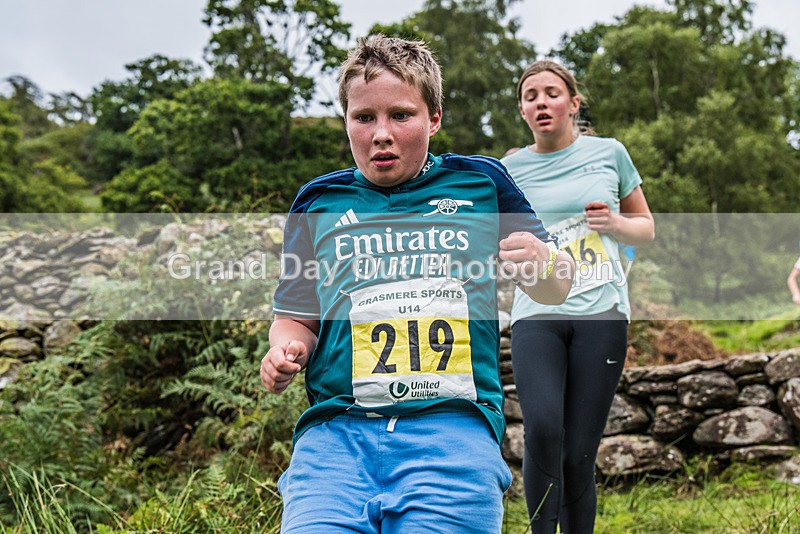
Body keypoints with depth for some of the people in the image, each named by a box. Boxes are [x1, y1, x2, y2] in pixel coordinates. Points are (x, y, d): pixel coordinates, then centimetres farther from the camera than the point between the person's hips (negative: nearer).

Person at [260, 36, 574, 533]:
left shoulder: (480, 182, 13)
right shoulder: (318, 202, 17)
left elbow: (556, 290, 18)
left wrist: (543, 262, -5)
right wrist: (286, 350, 2)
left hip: (453, 424, -1)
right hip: (335, 430, 1)